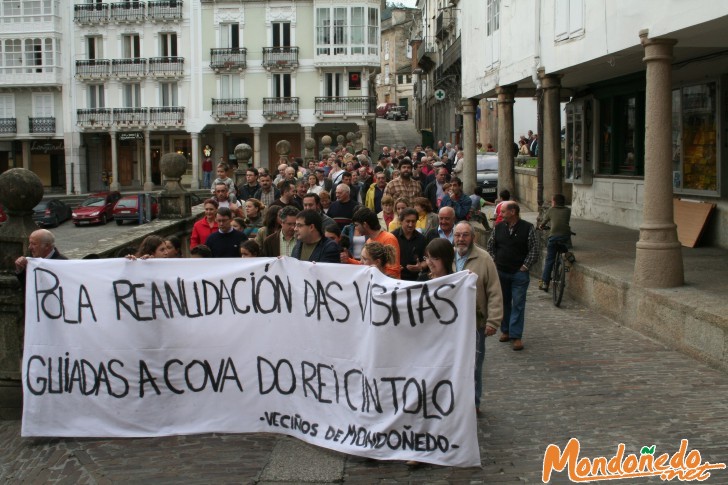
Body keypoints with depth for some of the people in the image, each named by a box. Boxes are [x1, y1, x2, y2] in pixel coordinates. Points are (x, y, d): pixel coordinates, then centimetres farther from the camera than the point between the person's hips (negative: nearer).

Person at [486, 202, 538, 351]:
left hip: (519, 273, -4)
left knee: (518, 304, -4)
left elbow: (534, 249, -5)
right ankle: (505, 331, 25)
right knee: (504, 302, 12)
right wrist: (494, 263, 5)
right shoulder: (498, 228, 5)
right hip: (500, 272, 4)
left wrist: (525, 266, -8)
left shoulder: (527, 228, -6)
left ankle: (516, 336, -3)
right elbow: (490, 246, 14)